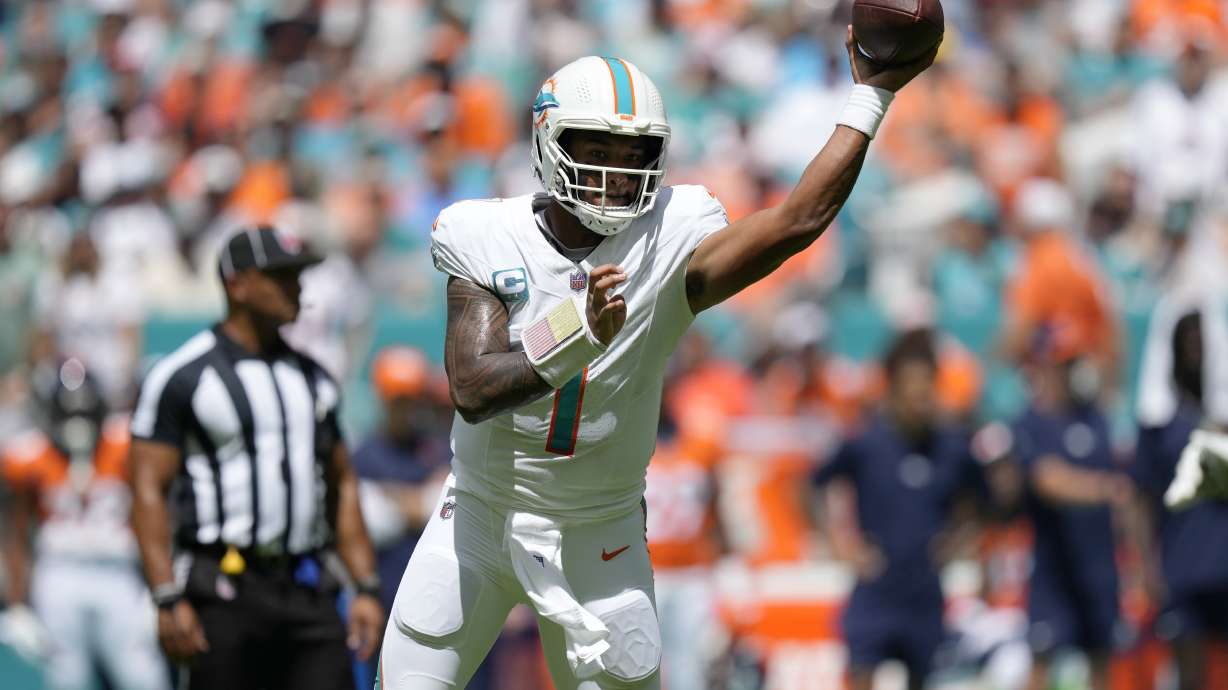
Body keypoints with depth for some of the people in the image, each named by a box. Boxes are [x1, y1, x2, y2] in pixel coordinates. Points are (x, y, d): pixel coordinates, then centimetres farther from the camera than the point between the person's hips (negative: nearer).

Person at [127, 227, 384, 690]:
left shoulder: (313, 378, 16)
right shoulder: (183, 376, -4)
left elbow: (341, 486, 20)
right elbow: (148, 491, -8)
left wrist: (367, 587, 11)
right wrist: (169, 601, -17)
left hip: (309, 592, 6)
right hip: (223, 590, -5)